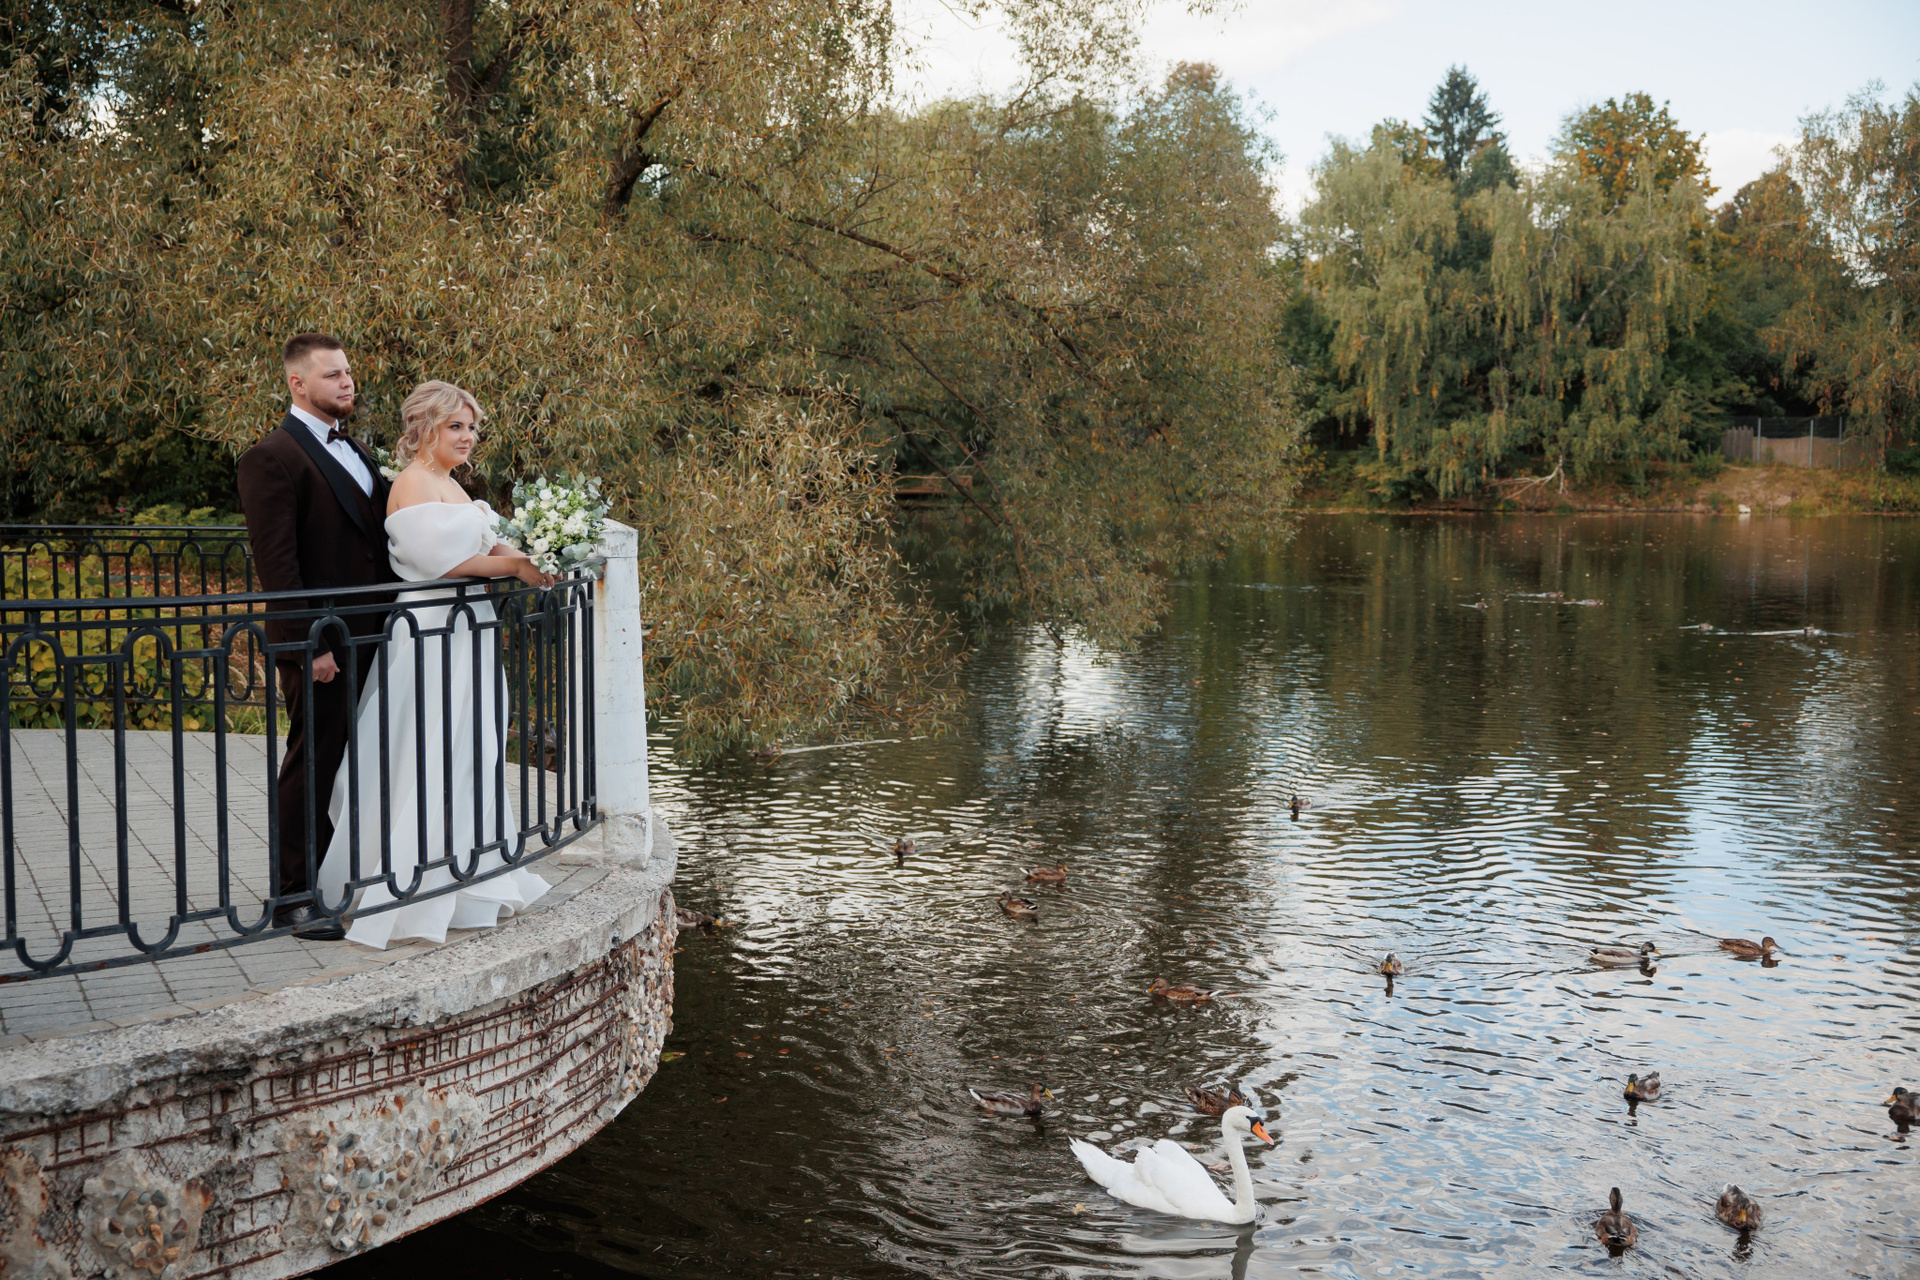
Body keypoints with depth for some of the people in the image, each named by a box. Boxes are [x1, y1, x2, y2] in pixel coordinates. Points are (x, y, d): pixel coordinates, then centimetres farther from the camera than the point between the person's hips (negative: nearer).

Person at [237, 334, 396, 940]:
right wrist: (312, 643, -20)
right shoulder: (273, 457, -11)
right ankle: (292, 897, 11)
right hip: (319, 644, -8)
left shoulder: (354, 450, 16)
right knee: (312, 766, 0)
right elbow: (276, 563, -17)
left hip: (369, 635, 8)